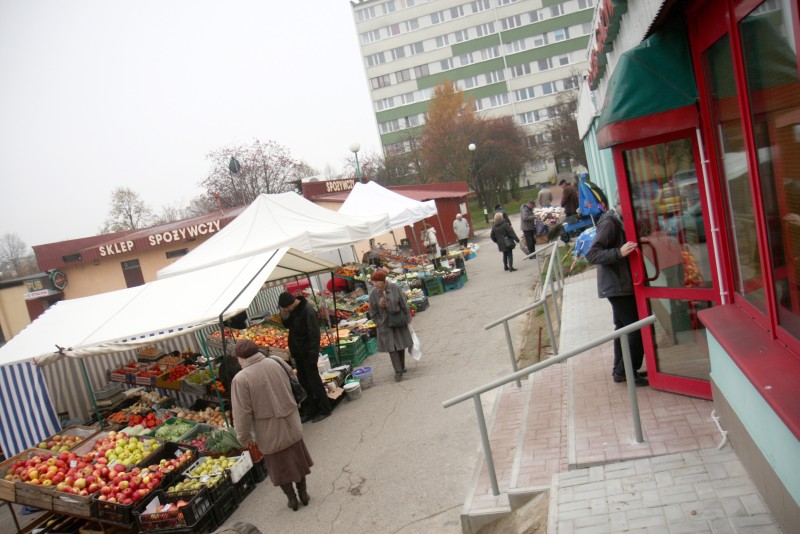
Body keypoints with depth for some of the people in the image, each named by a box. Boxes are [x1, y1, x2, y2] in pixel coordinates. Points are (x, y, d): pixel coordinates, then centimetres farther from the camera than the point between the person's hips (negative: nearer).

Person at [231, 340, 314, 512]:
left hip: (269, 434, -4)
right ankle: (303, 494, 35)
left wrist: (244, 436, -2)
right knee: (297, 460, 22)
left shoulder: (241, 379, -21)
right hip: (291, 426, 4)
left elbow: (242, 412, -17)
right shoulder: (276, 363, -8)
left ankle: (292, 499, 32)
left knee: (280, 466, 17)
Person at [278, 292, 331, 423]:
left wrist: (313, 354, -21)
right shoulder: (292, 310, 1)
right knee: (303, 382, 14)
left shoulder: (307, 311, -23)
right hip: (298, 353, 8)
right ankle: (309, 411, 26)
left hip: (307, 353, -8)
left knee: (314, 381, 2)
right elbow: (287, 325, 15)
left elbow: (314, 334, -22)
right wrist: (284, 316, -7)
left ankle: (324, 410, 15)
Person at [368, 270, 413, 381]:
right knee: (391, 347, -3)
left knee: (400, 345, 13)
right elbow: (373, 312, -2)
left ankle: (402, 367, 32)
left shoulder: (395, 288, -14)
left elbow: (404, 304, -5)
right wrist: (380, 324, -4)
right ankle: (398, 371, 5)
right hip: (385, 323, 0)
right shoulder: (373, 293, -12)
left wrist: (408, 319, -2)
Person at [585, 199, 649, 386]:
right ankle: (625, 371, 4)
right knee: (638, 329, -6)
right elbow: (592, 254, -25)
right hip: (618, 286, -10)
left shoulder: (618, 221, 11)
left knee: (624, 327, 16)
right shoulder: (609, 223, -19)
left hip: (621, 285, 10)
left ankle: (620, 370, 25)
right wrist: (619, 252, -36)